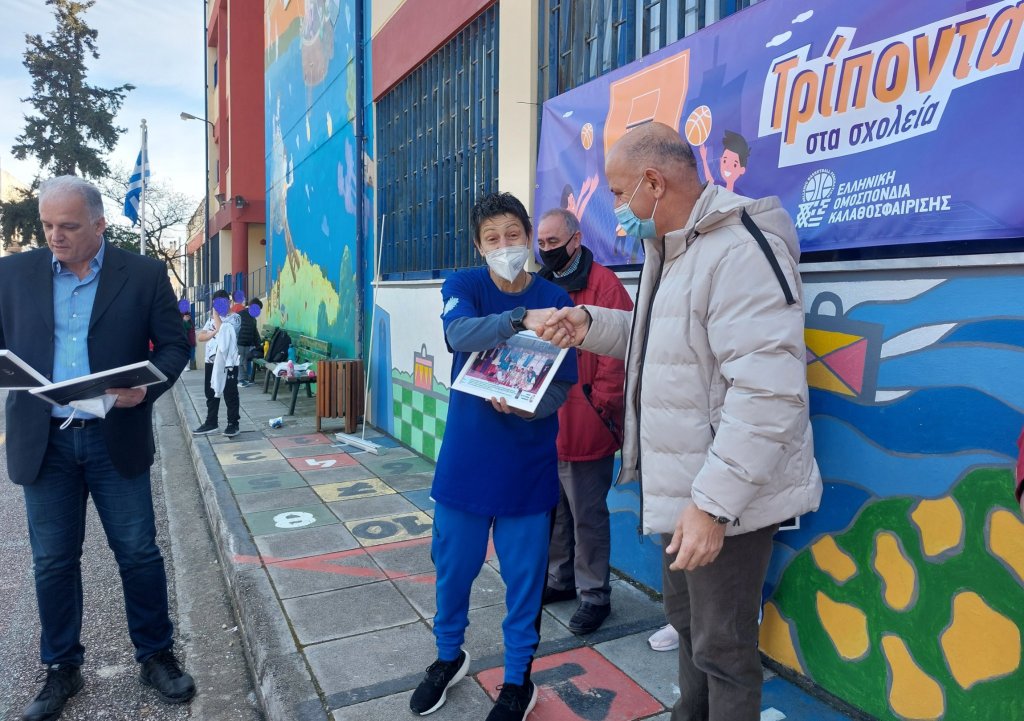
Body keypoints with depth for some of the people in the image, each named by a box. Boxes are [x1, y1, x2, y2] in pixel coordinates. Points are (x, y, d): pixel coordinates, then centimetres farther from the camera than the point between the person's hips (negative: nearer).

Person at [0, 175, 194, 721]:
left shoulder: (144, 275, -1)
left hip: (116, 439, -2)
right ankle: (62, 669, 30)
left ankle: (157, 656, 25)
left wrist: (147, 387, -18)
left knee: (139, 553, 6)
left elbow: (175, 344, 0)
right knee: (52, 561, 12)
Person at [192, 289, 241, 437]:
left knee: (230, 394, -1)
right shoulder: (212, 318, 15)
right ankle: (211, 423, 22)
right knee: (211, 393, 13)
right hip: (211, 361, 7)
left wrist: (216, 314, -10)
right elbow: (201, 336, 7)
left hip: (228, 362, -7)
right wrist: (213, 333, -13)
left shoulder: (234, 318, -5)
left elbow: (222, 330, -22)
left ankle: (233, 424, 6)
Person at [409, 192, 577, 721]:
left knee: (524, 575, 10)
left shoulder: (554, 301, -4)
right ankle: (448, 657, 43)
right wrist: (521, 319, -42)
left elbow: (564, 385, -6)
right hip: (465, 457, 1)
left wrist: (526, 406, -27)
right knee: (453, 566, 16)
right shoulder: (463, 286, -3)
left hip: (529, 463, 0)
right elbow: (460, 333, -25)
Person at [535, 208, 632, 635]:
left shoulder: (603, 284, -9)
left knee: (587, 515, 5)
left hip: (584, 427, -7)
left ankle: (595, 594, 21)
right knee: (552, 509, 19)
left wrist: (600, 407, -13)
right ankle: (560, 579, 36)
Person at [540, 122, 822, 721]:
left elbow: (767, 394, -29)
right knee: (687, 619, 25)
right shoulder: (670, 249, 11)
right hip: (683, 487, 10)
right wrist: (591, 325, 3)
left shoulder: (741, 250, -22)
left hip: (726, 497, -10)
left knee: (722, 647, 7)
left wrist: (714, 502, -29)